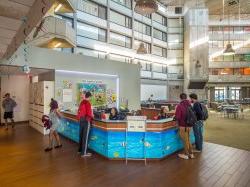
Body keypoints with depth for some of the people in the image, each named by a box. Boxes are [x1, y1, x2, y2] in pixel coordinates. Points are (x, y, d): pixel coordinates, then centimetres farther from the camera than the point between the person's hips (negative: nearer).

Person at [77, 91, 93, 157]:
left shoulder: (82, 102, 7)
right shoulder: (88, 103, -16)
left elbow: (79, 111, 12)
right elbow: (89, 113, -17)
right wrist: (92, 116, 2)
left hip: (81, 120, 8)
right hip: (86, 121, -8)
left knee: (81, 135, 17)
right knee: (85, 137, -2)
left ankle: (80, 149, 30)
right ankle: (84, 153, 4)